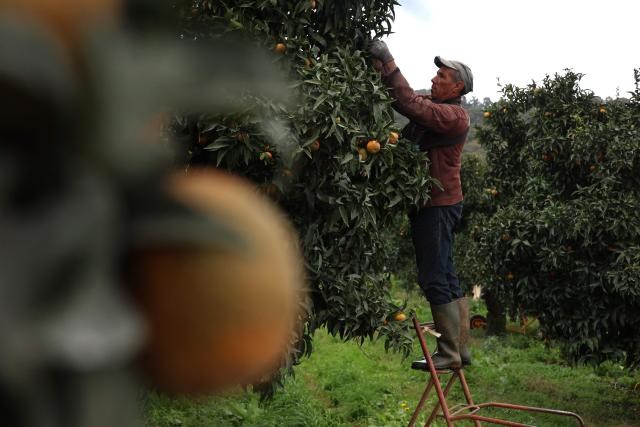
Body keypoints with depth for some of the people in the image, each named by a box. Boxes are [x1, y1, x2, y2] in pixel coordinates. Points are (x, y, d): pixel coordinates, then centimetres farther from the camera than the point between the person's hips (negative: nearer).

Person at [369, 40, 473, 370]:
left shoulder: (455, 116, -14)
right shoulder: (434, 106, 15)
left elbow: (413, 106, -25)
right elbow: (406, 103, 8)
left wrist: (390, 65, -23)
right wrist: (382, 71, -5)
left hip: (438, 204, -10)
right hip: (432, 202, 10)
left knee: (435, 279, -8)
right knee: (446, 278, 13)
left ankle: (449, 353, -2)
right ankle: (459, 348, 21)